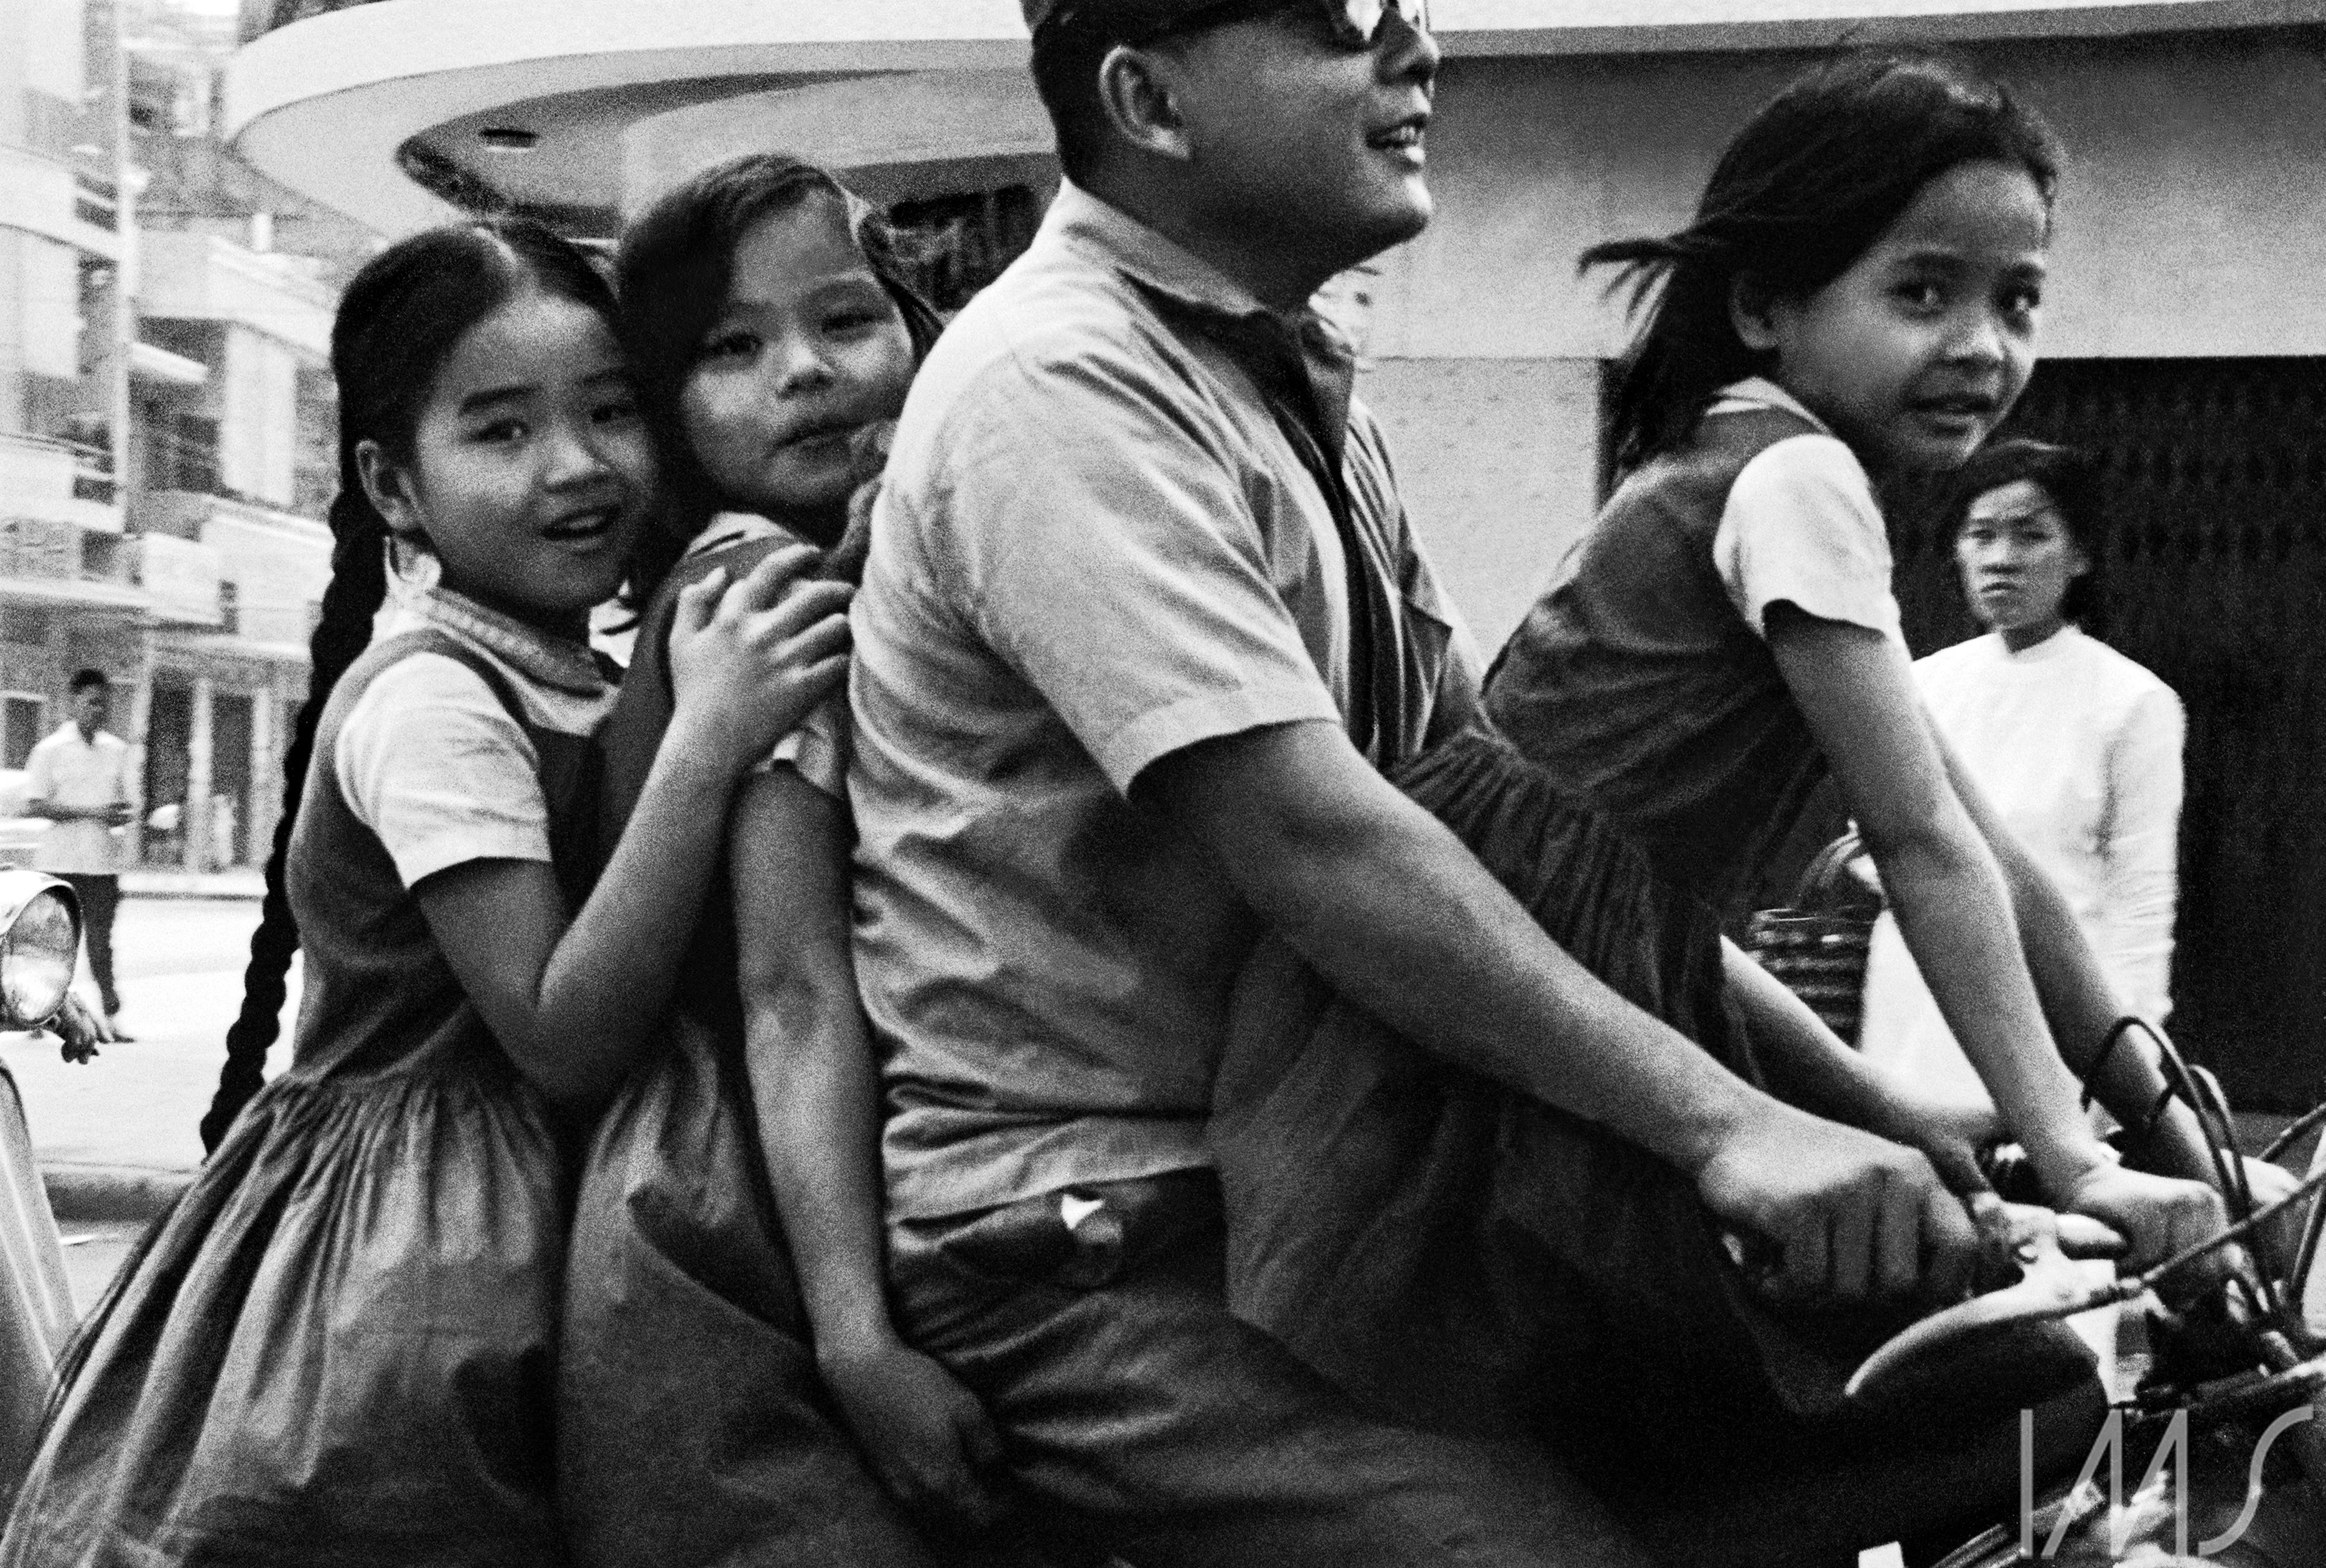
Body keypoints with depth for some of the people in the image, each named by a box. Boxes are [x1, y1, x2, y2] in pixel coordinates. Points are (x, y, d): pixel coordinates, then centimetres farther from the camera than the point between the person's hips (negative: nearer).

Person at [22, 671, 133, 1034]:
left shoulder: (116, 749, 11)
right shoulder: (51, 750, -3)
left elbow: (126, 803, 20)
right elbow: (34, 806, -9)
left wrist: (123, 815, -5)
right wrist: (90, 812, -16)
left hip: (103, 862, 3)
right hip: (60, 862, -3)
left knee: (100, 939, 1)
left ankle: (111, 1015, 0)